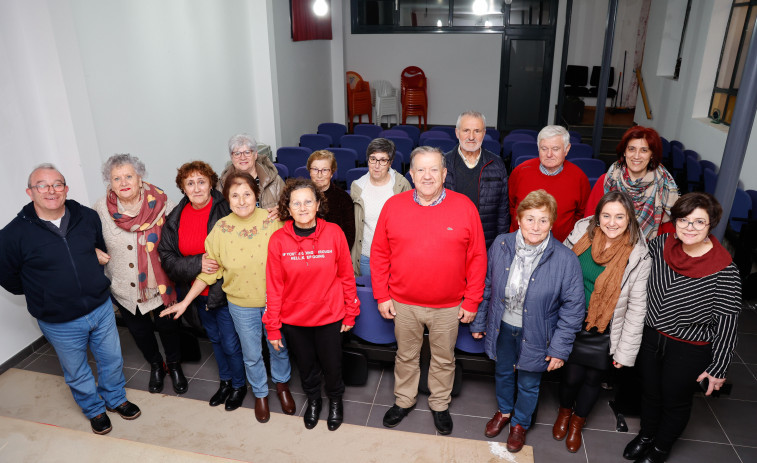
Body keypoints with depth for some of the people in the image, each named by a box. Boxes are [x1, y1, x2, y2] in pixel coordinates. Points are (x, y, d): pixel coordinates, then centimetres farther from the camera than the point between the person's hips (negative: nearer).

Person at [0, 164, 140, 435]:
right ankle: (94, 410, 43)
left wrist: (91, 281, 9)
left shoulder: (87, 217, -5)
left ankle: (116, 398, 46)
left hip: (101, 308, 3)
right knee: (77, 374, 18)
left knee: (112, 360, 19)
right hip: (59, 322, -2)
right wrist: (40, 291, 2)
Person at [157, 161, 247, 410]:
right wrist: (198, 263, -19)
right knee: (215, 339, 23)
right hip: (197, 293, 5)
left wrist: (217, 263, -24)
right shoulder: (175, 218, -3)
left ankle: (239, 385, 34)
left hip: (225, 291, -5)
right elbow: (167, 257, -4)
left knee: (231, 344, 7)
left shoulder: (226, 211, -18)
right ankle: (225, 381, 46)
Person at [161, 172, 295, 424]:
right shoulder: (221, 229, -13)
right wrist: (185, 302, 0)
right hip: (241, 304, 1)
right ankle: (260, 394, 46)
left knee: (279, 347, 19)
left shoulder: (272, 221, -16)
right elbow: (209, 270, -2)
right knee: (251, 354, 19)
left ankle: (282, 385, 49)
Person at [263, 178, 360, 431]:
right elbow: (274, 287, -7)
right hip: (293, 318, 1)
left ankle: (335, 400, 49)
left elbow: (346, 276, -5)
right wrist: (273, 327, -3)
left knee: (332, 363, 17)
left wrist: (350, 313, 0)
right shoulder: (278, 240, -14)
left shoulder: (334, 233, -15)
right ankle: (313, 399, 52)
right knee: (306, 364, 21)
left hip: (329, 315, -1)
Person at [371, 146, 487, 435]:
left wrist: (471, 302, -4)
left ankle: (440, 404, 42)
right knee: (406, 355, 20)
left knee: (444, 359, 18)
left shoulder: (465, 207, -9)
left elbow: (477, 257, -4)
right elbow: (379, 254, 1)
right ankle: (404, 400, 44)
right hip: (403, 303, 1)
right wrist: (382, 295, -1)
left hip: (448, 306, 0)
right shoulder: (393, 206, -6)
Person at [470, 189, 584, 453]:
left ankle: (520, 423, 49)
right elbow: (486, 287, 1)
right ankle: (504, 411, 55)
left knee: (528, 384, 20)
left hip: (534, 334, -2)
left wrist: (560, 348, -11)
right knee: (503, 372, 26)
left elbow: (572, 308, -13)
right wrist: (478, 322, 7)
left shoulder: (565, 260, -21)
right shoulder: (500, 246, -12)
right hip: (502, 327, 3)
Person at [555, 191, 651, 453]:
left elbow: (636, 308, -9)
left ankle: (577, 422, 45)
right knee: (572, 375, 6)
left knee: (592, 378, 15)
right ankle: (564, 412, 42)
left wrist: (625, 351, -6)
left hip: (604, 332, 0)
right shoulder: (581, 234, -11)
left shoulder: (638, 257, -15)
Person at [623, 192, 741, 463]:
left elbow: (727, 323, -16)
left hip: (689, 350, -4)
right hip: (650, 337, 4)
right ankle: (646, 435, 51)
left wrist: (718, 368, -13)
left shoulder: (724, 270, -22)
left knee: (675, 401, 19)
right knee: (650, 392, 25)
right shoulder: (661, 244, -11)